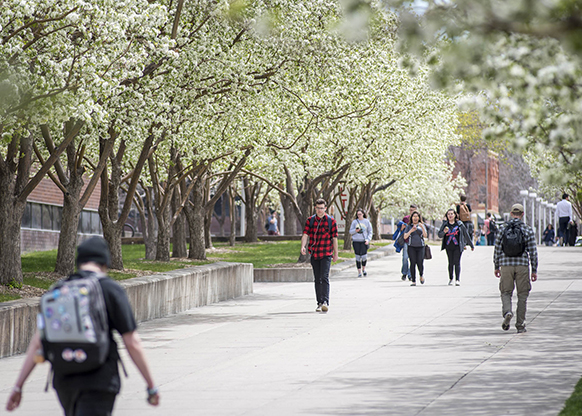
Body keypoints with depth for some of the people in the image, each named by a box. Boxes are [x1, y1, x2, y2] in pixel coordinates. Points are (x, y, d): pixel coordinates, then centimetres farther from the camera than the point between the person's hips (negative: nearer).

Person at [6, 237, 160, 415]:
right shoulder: (111, 289, -4)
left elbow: (37, 342, 6)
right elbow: (132, 343, -7)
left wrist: (18, 386, 8)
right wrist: (151, 385, 1)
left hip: (65, 381, 6)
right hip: (99, 380, -5)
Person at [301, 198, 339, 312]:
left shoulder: (331, 221, -1)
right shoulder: (310, 220, 6)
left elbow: (334, 238, 3)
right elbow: (305, 234, -3)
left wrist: (335, 254, 5)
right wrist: (303, 246, -20)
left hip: (326, 254, -4)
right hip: (314, 254, 4)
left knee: (324, 278, -15)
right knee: (317, 279, 9)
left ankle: (325, 302, -21)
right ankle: (319, 303, 15)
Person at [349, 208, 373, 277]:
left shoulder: (367, 222, 6)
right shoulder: (354, 222, 7)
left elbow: (370, 232, 8)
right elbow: (350, 231, 9)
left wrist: (368, 239, -5)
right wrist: (355, 230, -12)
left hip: (364, 241, -1)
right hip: (356, 241, 1)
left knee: (364, 256, -8)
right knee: (358, 257, 0)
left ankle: (363, 269, 19)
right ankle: (359, 272, 8)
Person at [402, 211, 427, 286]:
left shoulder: (422, 226, 12)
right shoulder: (409, 226, 11)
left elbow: (425, 236, 0)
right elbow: (405, 237, 2)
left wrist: (422, 227, -13)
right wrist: (411, 231, -13)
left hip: (420, 247, 0)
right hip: (411, 247, 0)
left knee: (420, 263, -9)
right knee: (413, 263, -7)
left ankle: (421, 275, 21)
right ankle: (413, 281, -3)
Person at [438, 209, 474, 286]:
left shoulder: (459, 224, 1)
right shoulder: (445, 224, 7)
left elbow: (466, 235, 9)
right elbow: (439, 235, 6)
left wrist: (471, 245, 14)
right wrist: (444, 232, -17)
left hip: (457, 247, -2)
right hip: (448, 247, 2)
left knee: (457, 263, -9)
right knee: (450, 263, 7)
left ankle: (458, 280, -11)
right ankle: (450, 279, 19)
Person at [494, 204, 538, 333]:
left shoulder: (503, 229, 2)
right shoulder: (527, 230, -2)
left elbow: (497, 250, 4)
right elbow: (533, 252, -3)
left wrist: (497, 267, 15)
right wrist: (534, 270, 2)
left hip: (506, 265, 1)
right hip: (522, 265, -1)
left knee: (506, 292, 12)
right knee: (522, 295, 8)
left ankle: (507, 312, -18)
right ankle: (520, 325, 8)